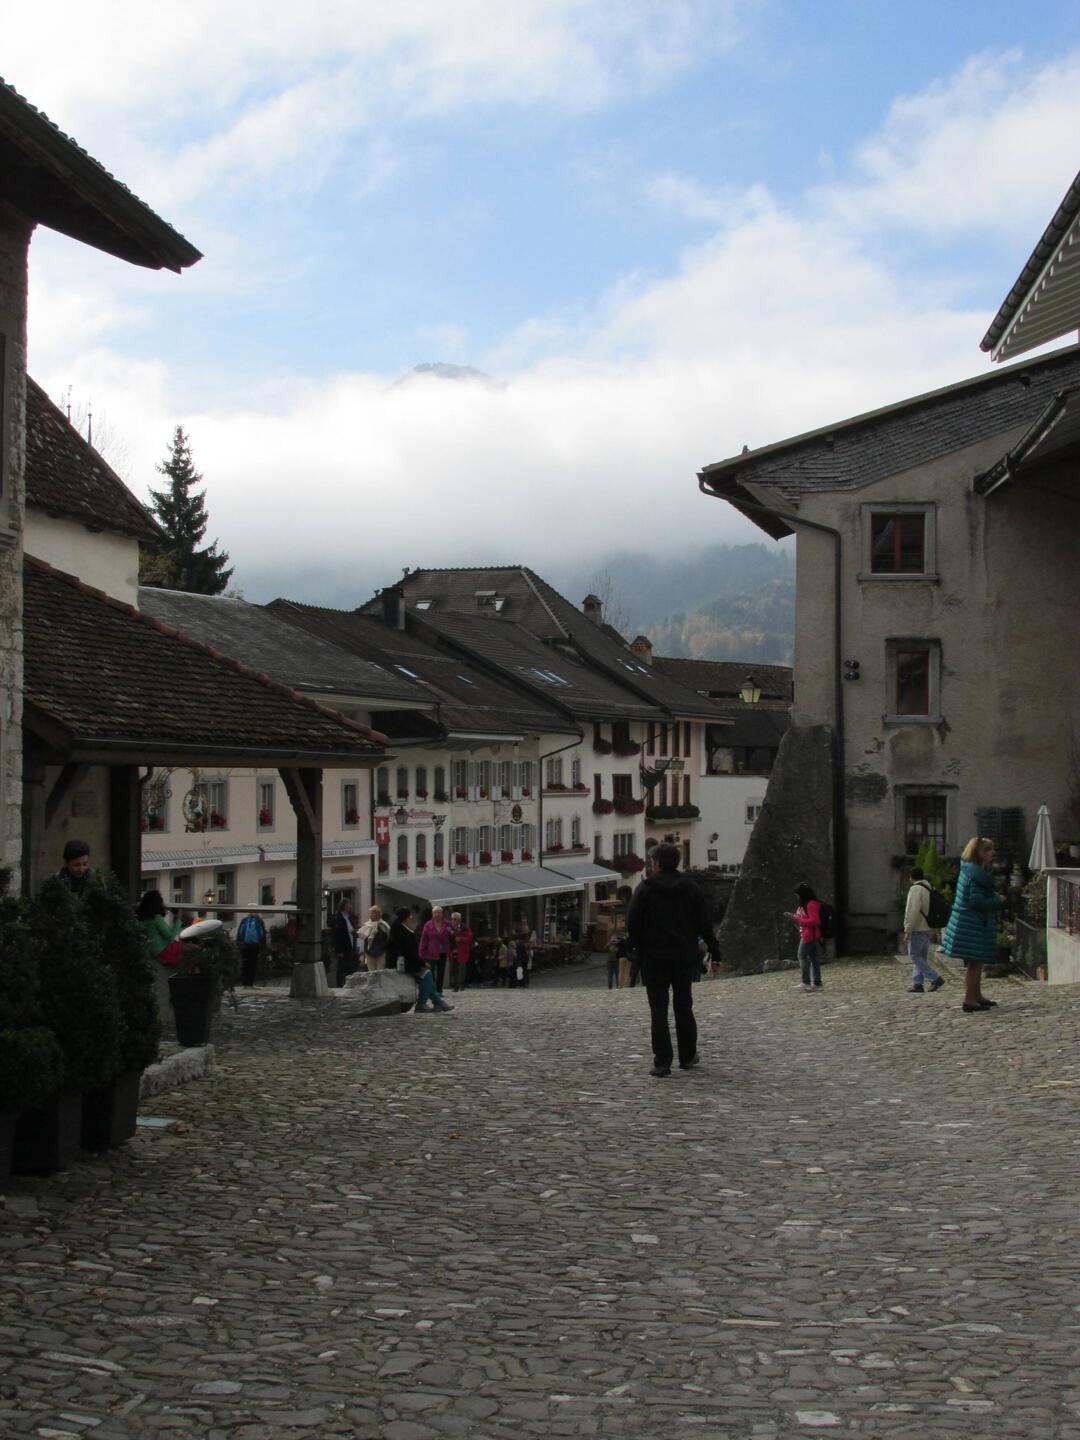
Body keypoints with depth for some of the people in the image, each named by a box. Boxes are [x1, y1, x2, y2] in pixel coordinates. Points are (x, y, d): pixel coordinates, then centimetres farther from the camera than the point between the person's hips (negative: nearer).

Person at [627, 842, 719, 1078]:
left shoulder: (645, 889, -7)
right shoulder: (690, 888, 3)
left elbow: (632, 923, -7)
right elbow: (705, 922, 4)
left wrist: (639, 947, 6)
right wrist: (713, 949, 10)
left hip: (655, 958, -3)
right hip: (685, 957, 3)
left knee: (658, 1010, -1)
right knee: (684, 1007, 17)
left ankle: (662, 1062, -7)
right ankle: (687, 1057, 22)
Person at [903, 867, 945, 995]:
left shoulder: (916, 889, -14)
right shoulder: (929, 888, 12)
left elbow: (912, 911, -20)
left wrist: (907, 930, -17)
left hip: (917, 930, -9)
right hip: (928, 929, 9)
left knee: (915, 956, -6)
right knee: (921, 957, 10)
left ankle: (935, 978, -13)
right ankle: (917, 984, 9)